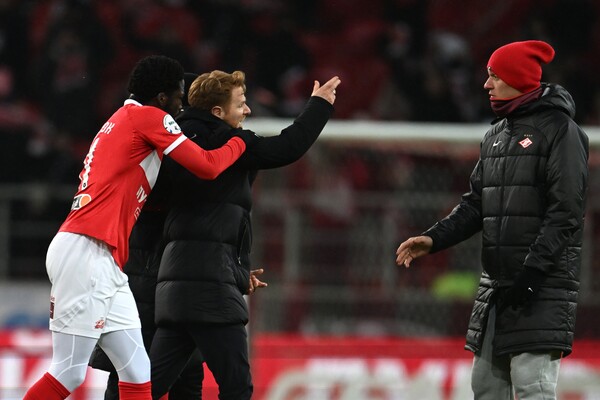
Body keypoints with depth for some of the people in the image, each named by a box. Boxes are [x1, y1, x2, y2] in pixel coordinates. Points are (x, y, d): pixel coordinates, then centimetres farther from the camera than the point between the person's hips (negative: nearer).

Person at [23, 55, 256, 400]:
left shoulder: (120, 122, 25)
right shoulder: (149, 117, -2)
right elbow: (207, 167, -6)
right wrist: (240, 141, 11)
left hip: (105, 266, 10)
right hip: (85, 253, -10)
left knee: (137, 371, 5)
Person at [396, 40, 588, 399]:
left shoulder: (559, 129, -8)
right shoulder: (496, 135, 17)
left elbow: (567, 211, -15)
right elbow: (476, 204, 18)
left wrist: (533, 270, -20)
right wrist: (435, 239, 3)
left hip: (544, 286, -8)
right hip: (497, 284, 8)